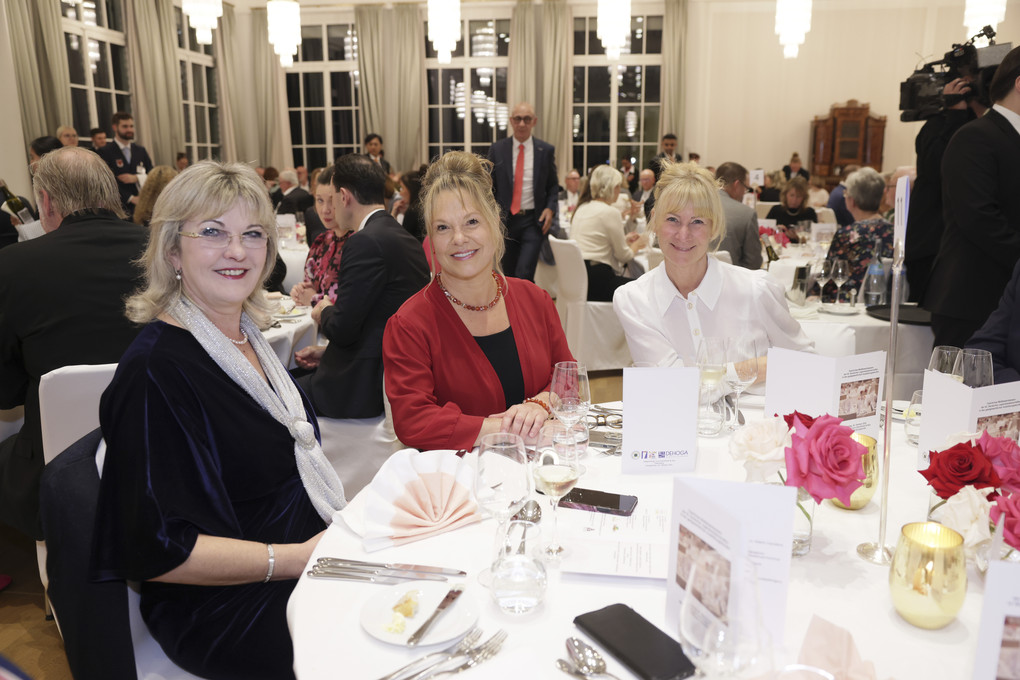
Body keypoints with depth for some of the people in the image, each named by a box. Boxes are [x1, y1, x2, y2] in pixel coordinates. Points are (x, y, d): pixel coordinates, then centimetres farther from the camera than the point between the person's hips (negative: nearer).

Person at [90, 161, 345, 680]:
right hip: (227, 611, -8)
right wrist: (297, 558, -20)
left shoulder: (247, 334, 7)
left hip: (311, 552, 8)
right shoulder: (156, 369, -19)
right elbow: (155, 550, -20)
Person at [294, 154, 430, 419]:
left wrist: (324, 313, 3)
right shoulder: (407, 240, 9)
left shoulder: (366, 242, -19)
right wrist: (326, 350, 14)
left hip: (366, 385, -9)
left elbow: (343, 329, -19)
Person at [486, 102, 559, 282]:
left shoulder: (546, 150, 4)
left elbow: (553, 186, 11)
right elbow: (489, 187, 8)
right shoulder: (497, 150, 4)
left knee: (524, 274, -15)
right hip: (505, 220, 2)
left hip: (533, 221, -2)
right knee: (508, 274, 11)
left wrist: (550, 208, -7)